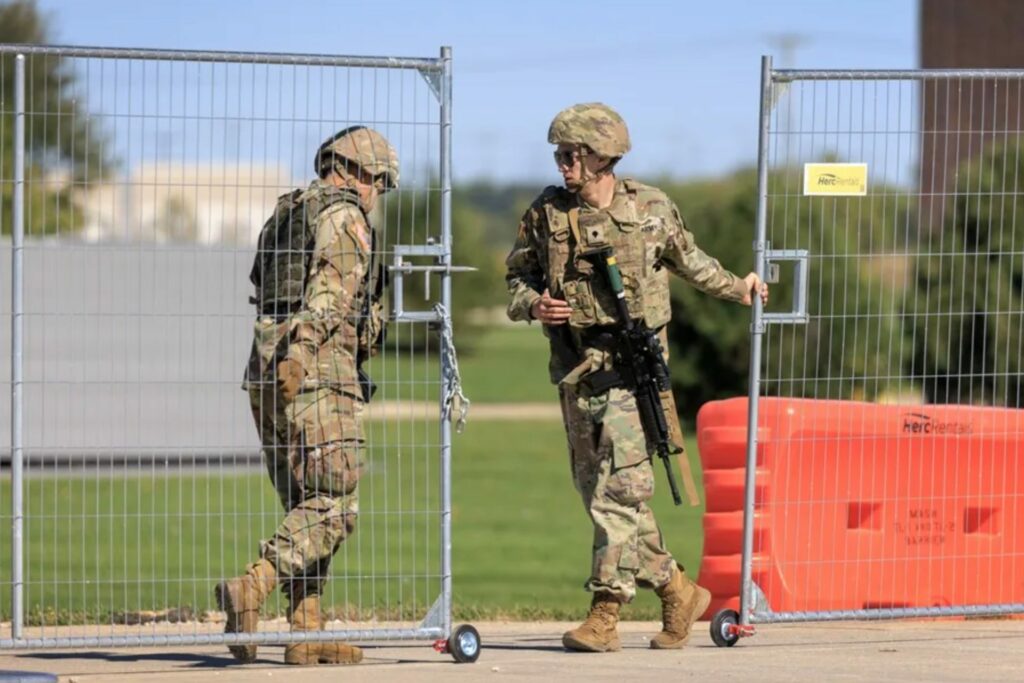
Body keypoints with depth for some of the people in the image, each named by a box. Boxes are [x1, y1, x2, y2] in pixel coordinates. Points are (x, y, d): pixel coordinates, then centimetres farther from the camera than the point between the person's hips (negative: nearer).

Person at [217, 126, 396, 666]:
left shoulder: (288, 213, 22)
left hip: (267, 372, 9)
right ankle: (251, 588, -25)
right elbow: (328, 290, -17)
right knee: (333, 505, -9)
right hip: (320, 374, -9)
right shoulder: (345, 216, -3)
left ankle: (306, 632, 8)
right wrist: (298, 353, -27)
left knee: (304, 505, 11)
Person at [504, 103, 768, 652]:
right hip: (576, 366, 4)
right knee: (597, 491, 7)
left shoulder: (651, 209, -2)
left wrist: (735, 287, 17)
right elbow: (517, 277, 11)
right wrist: (533, 305, -9)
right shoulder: (546, 213, 2)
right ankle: (678, 591, 21)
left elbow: (685, 259, 17)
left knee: (618, 487, -13)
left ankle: (605, 613, -13)